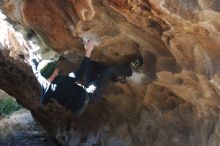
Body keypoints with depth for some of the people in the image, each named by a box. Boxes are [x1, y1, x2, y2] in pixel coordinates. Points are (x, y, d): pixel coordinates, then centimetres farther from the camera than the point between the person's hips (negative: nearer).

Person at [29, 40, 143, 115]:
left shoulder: (42, 81, -11)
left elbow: (36, 68, 9)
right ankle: (129, 69, 19)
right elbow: (79, 74, -36)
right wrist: (87, 53, -34)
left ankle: (117, 76, 20)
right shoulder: (61, 82, -35)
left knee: (91, 64, 11)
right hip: (88, 97, -9)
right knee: (109, 70, -9)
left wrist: (32, 57, 26)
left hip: (84, 91, 9)